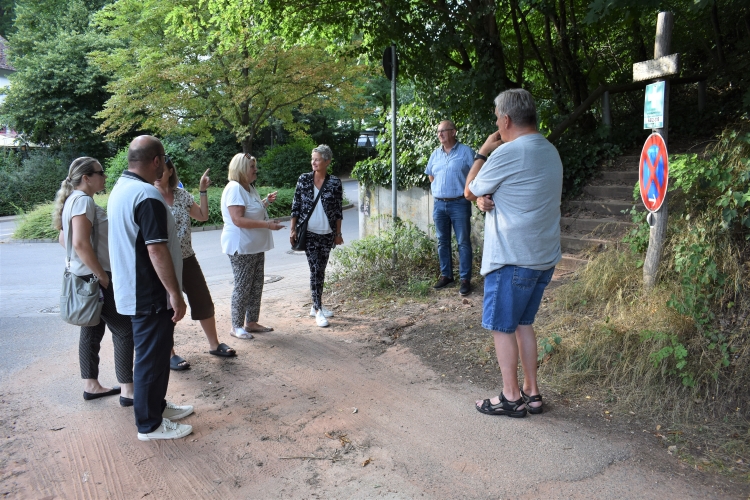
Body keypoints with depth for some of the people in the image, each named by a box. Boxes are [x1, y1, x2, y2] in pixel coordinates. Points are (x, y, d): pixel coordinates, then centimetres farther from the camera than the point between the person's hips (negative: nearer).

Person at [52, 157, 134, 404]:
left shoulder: (75, 199, 13)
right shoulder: (83, 200, -18)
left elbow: (64, 239, 19)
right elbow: (81, 244, -26)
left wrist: (97, 272, 15)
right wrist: (102, 276, -20)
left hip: (86, 277, 10)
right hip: (95, 278, -10)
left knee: (92, 331, 15)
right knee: (124, 331, -3)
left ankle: (91, 385, 25)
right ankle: (127, 389, 2)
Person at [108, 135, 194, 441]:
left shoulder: (120, 189, 10)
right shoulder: (147, 196, -23)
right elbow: (157, 250, -26)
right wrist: (176, 295, -21)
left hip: (133, 290, 10)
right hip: (150, 294, -10)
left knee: (154, 352, 21)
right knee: (152, 357, 2)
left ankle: (156, 406, 35)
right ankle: (150, 425, 16)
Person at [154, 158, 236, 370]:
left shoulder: (182, 194, 4)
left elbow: (203, 216, 12)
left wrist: (203, 191, 6)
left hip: (187, 259, 5)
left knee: (204, 301, 10)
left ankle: (214, 345, 26)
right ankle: (170, 354, 21)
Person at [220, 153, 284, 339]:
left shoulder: (249, 187, 13)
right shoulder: (234, 188, -17)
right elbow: (238, 220, -26)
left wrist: (266, 202, 10)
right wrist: (266, 224, -28)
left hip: (256, 246, 10)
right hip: (241, 247, -9)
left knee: (256, 286, 13)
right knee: (243, 287, -1)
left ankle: (251, 322, 24)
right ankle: (236, 326, 11)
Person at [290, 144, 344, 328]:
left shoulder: (335, 182, -1)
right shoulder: (304, 179, -2)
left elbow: (338, 210, 3)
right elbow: (296, 206, 1)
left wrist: (338, 233, 3)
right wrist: (293, 230, -3)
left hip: (327, 233, 2)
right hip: (309, 232, -2)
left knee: (321, 269, 10)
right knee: (315, 269, -6)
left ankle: (316, 306, 23)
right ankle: (318, 310, 0)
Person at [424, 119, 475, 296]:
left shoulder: (466, 151, -5)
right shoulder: (435, 154, 11)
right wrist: (439, 189, 12)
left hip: (459, 203, -5)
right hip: (439, 204, 5)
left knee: (463, 242, -1)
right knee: (442, 241, 11)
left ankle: (465, 279, 3)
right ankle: (446, 275, 22)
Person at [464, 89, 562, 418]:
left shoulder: (507, 152, -17)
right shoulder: (550, 152, 11)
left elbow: (470, 191, -4)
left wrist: (483, 152, 5)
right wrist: (488, 199, -4)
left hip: (512, 259, -9)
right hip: (544, 256, 9)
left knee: (502, 327, 5)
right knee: (523, 323, 18)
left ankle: (511, 398, 15)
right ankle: (531, 393, 25)